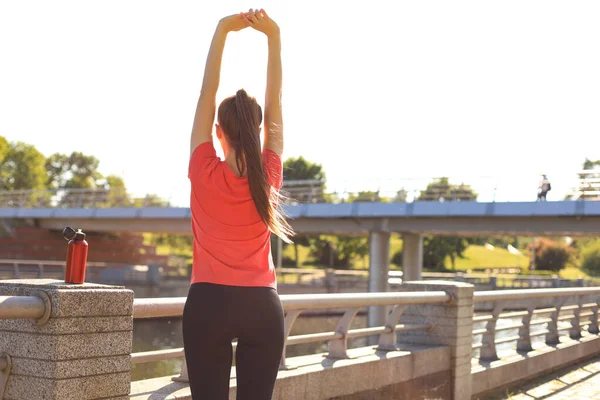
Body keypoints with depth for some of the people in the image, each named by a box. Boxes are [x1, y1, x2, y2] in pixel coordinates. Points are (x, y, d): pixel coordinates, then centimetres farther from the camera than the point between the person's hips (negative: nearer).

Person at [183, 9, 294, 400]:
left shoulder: (205, 174, -7)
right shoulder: (269, 176, -3)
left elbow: (207, 96, -4)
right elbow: (275, 103, 2)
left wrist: (222, 31, -1)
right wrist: (273, 37, 2)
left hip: (209, 304, -2)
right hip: (263, 308, 2)